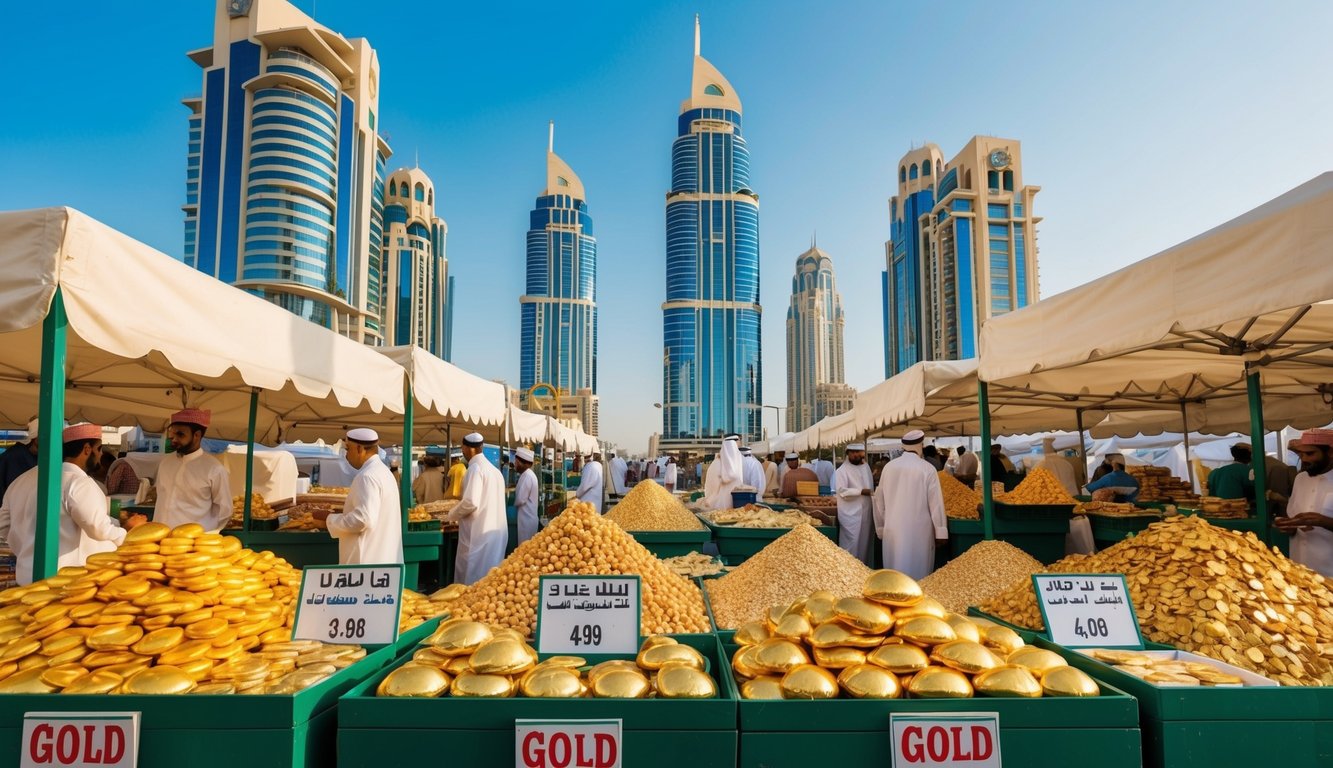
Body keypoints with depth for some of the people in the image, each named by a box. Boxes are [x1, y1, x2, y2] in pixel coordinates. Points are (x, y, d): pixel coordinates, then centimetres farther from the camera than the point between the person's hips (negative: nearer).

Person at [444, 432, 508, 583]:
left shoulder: (476, 468, -12)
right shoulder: (494, 469, 14)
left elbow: (471, 502, -21)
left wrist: (451, 516, -4)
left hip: (480, 533, -8)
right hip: (496, 531, 8)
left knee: (473, 578, -2)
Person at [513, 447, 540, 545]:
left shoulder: (527, 476, -19)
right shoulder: (528, 474, 13)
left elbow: (520, 499, -20)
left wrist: (512, 503, 0)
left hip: (526, 518, -10)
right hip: (527, 516, 10)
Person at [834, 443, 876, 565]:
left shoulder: (866, 467, 12)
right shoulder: (842, 471, -11)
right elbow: (842, 491, -21)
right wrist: (862, 491, -22)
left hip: (866, 513, 7)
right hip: (851, 514, -7)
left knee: (865, 544, 13)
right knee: (851, 545, -4)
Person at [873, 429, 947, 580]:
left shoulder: (888, 467, 2)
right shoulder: (927, 469, -9)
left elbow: (880, 501, 9)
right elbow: (936, 502, -7)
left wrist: (881, 528, 18)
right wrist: (941, 531, 0)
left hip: (892, 529, 3)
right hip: (919, 530, -3)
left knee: (895, 570, 11)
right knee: (918, 570, 5)